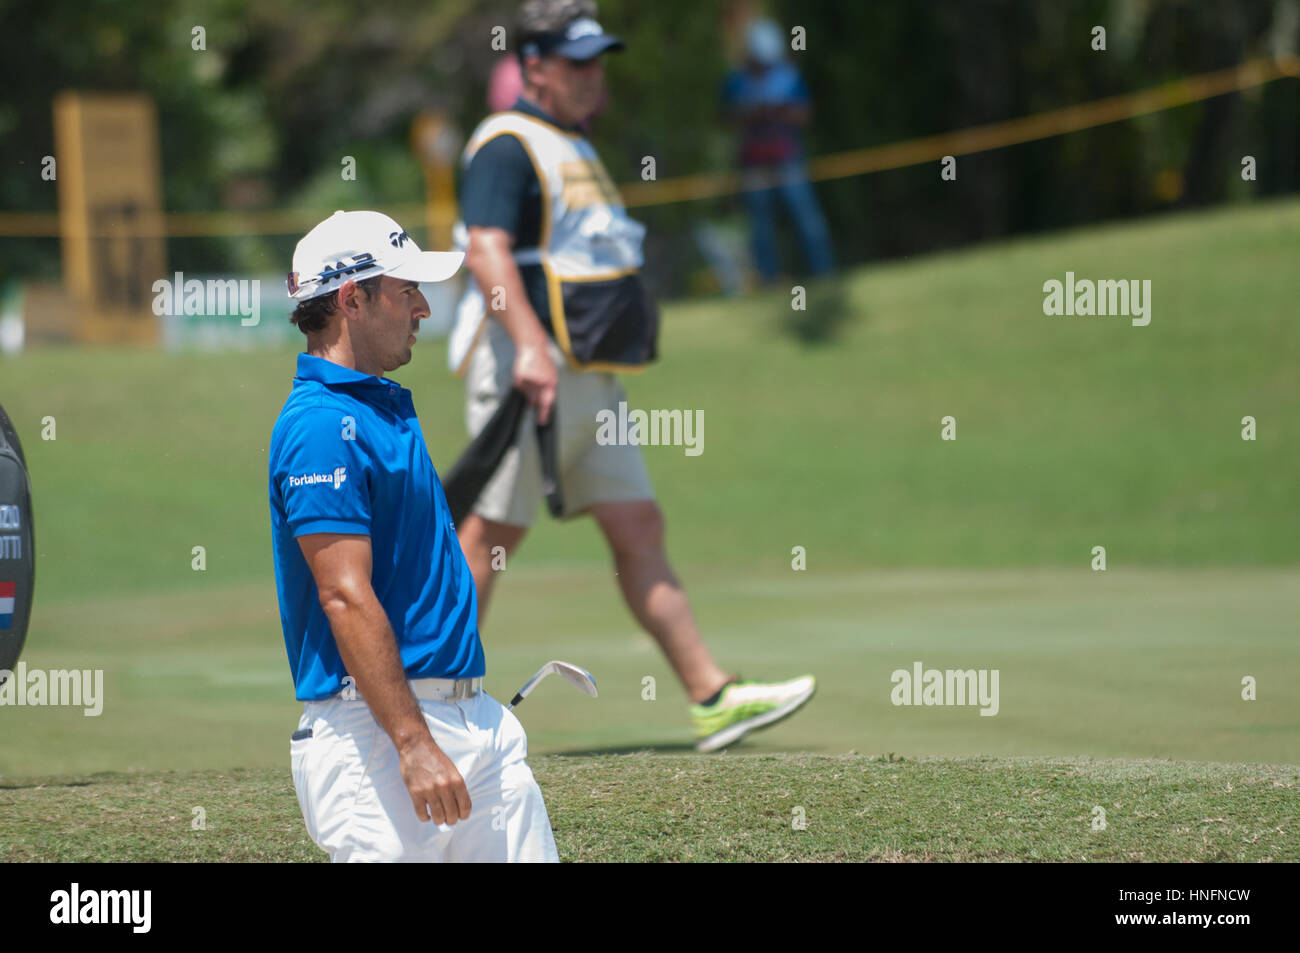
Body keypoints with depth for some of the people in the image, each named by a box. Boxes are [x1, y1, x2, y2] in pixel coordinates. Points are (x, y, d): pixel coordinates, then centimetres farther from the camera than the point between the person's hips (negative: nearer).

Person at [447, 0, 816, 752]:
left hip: (591, 382, 10)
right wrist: (531, 347, -32)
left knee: (640, 530, 3)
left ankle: (714, 698, 0)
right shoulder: (508, 146, -10)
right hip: (529, 373, -10)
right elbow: (487, 248, -22)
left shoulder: (575, 149, 21)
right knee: (487, 540, -6)